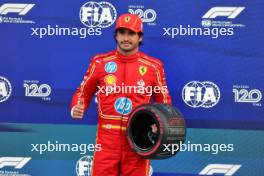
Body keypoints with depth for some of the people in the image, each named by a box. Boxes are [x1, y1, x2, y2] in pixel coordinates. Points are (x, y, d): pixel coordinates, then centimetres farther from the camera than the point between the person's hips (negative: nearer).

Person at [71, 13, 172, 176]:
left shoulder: (153, 66, 2)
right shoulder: (100, 62, 3)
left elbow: (164, 100, 10)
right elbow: (83, 92, 11)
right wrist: (76, 109, -9)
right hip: (107, 138, 0)